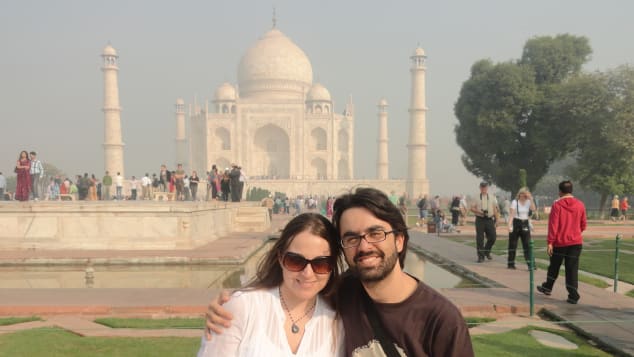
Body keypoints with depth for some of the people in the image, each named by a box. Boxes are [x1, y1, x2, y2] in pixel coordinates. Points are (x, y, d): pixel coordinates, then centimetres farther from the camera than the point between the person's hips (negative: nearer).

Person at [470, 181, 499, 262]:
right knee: (479, 239, -2)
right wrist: (479, 211, -15)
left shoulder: (492, 197, 10)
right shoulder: (476, 198, 6)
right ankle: (481, 256, 8)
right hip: (480, 219, -2)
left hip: (490, 219, 2)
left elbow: (495, 209, 9)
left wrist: (497, 221, 4)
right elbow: (472, 208, 4)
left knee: (492, 237, 0)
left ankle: (487, 251, 26)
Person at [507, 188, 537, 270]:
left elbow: (533, 209, -13)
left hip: (525, 224, 3)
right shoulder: (515, 202, -3)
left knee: (527, 244, -4)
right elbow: (511, 214, -10)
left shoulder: (528, 202, 7)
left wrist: (531, 199, -14)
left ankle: (530, 264, -5)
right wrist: (509, 225, -19)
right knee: (513, 244, 3)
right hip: (516, 223, -3)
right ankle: (510, 264, 12)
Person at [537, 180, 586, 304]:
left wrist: (550, 242, -11)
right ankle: (573, 295, 0)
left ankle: (547, 287, 32)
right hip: (576, 242, 2)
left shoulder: (557, 205, -11)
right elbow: (583, 225, 7)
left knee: (554, 267, 15)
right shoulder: (580, 205, 0)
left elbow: (553, 225, -14)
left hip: (560, 242, -2)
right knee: (572, 269, 4)